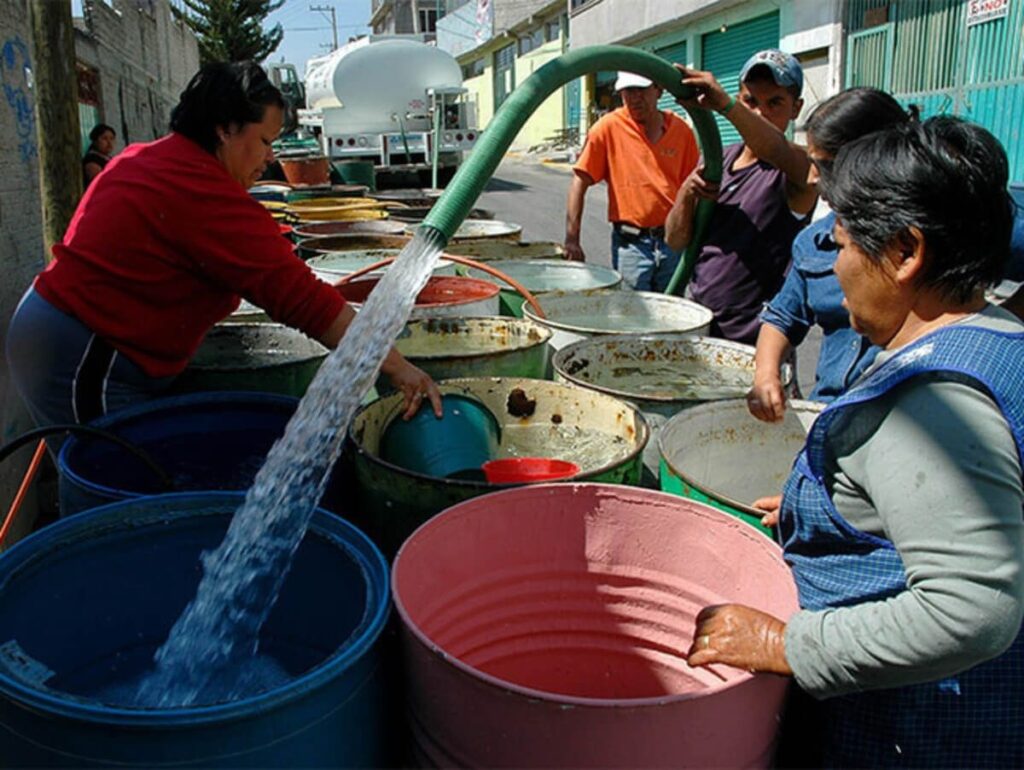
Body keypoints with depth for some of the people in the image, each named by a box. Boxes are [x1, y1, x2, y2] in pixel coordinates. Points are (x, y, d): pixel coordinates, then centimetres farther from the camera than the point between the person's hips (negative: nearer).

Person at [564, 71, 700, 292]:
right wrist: (572, 239, -12)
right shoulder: (609, 127, -5)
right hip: (630, 243, -3)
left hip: (673, 240, 3)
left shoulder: (681, 130, 3)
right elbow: (580, 182, -6)